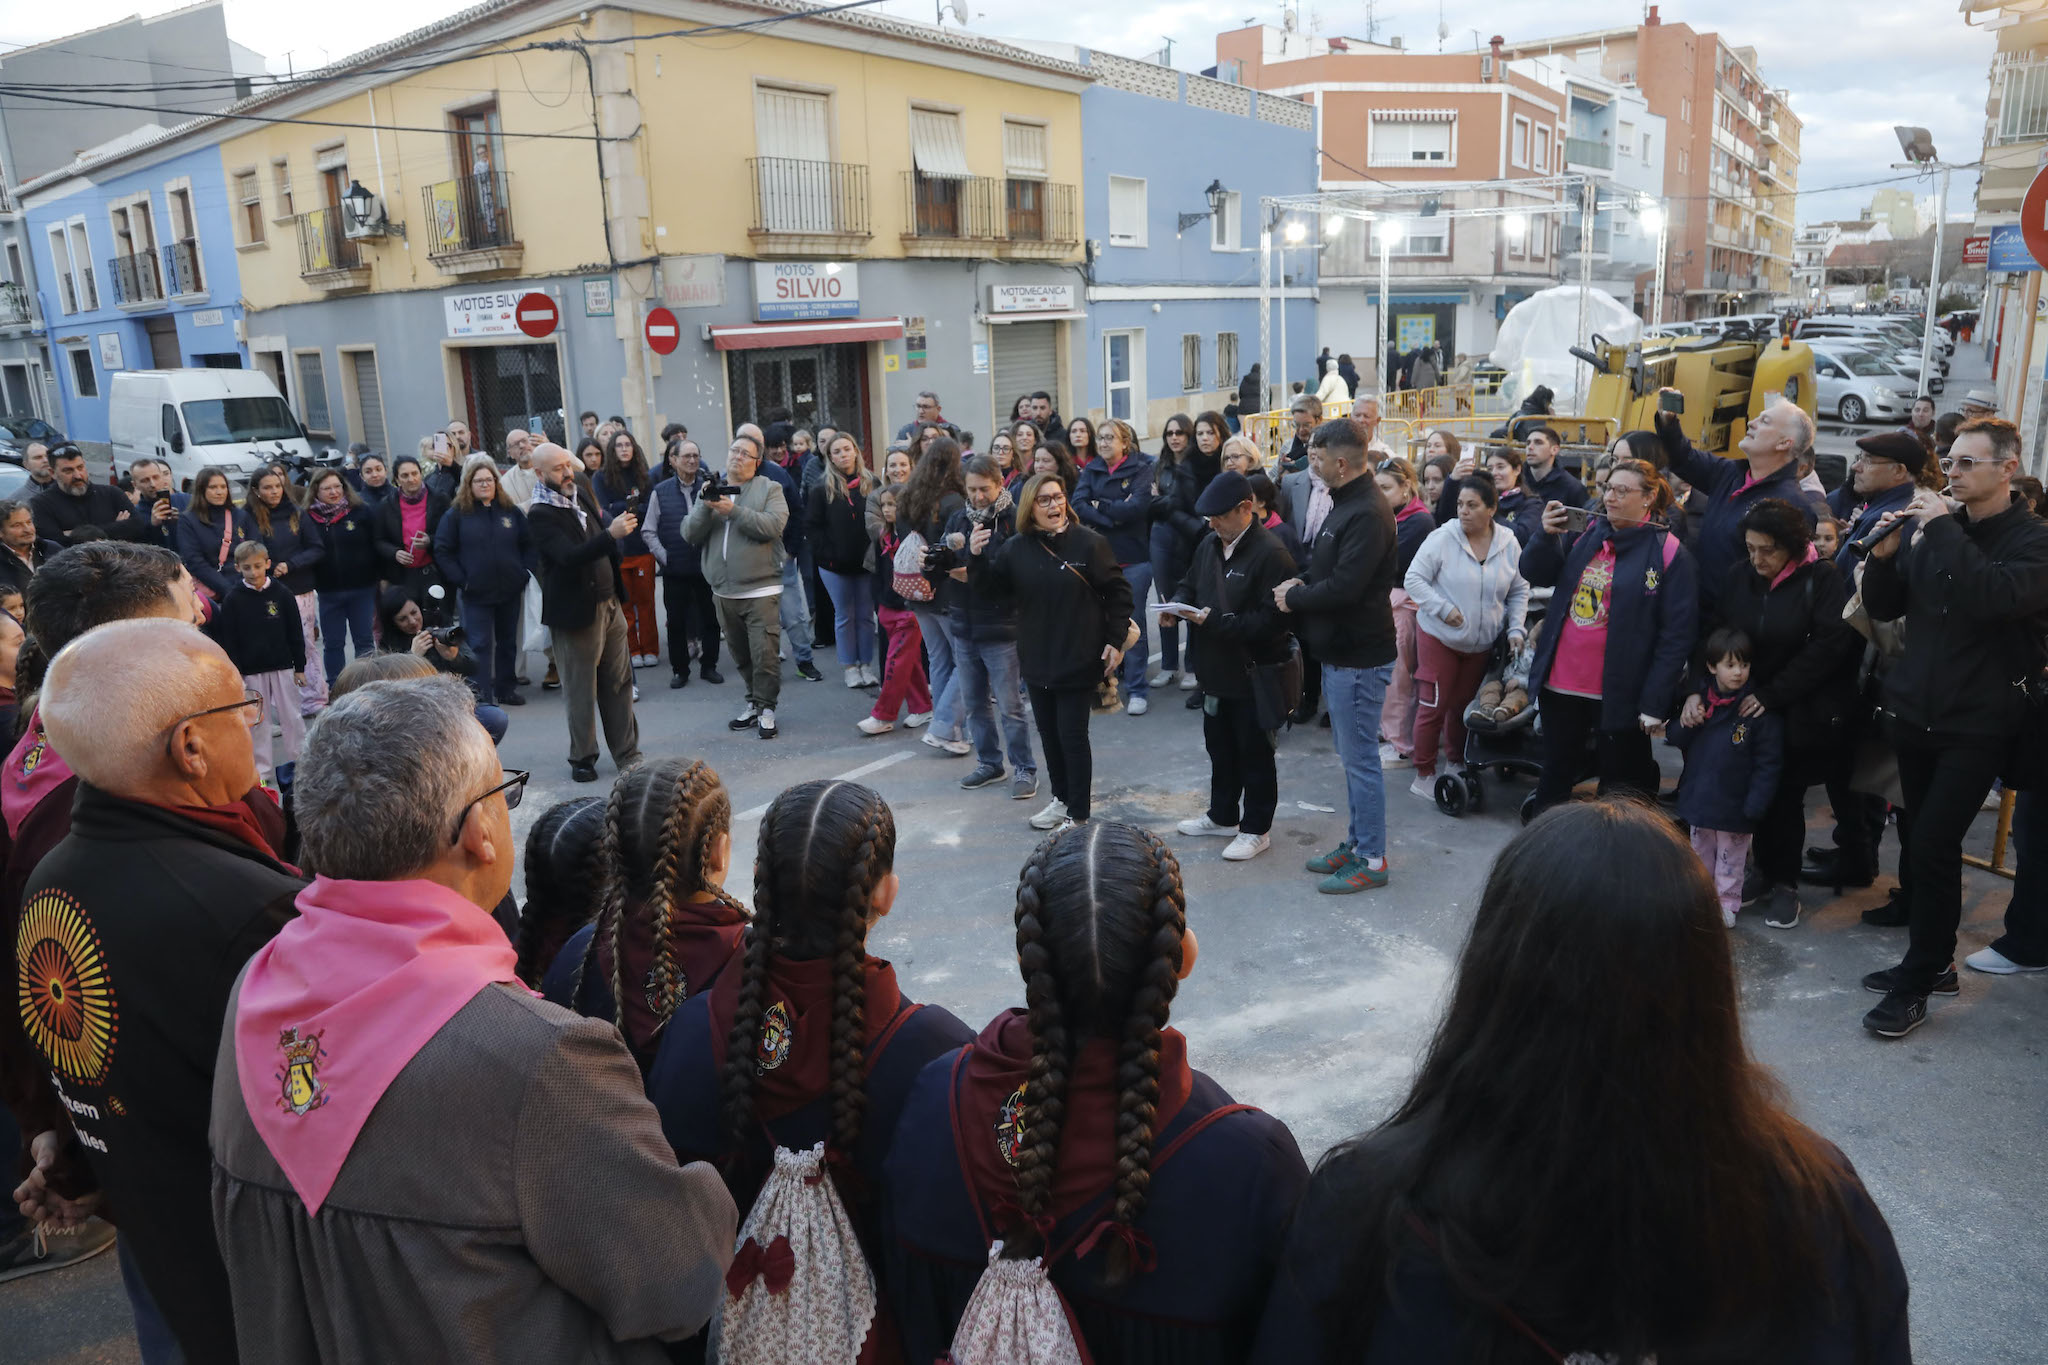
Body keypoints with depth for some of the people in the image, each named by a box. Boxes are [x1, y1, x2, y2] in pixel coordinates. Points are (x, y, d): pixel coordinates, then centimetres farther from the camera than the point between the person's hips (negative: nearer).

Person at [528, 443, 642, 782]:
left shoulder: (582, 493, 9)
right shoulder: (540, 515, -15)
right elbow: (569, 556, -30)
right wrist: (611, 534, -38)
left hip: (608, 602, 7)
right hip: (576, 611, -7)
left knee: (619, 682, 9)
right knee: (581, 690, 5)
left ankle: (627, 754, 18)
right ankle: (582, 758, 20)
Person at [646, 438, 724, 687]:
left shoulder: (709, 486, 2)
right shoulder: (661, 492, 1)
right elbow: (649, 531, 4)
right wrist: (664, 557, -5)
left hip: (706, 565, 1)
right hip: (675, 570, 0)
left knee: (710, 618, 8)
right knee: (676, 621, 7)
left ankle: (709, 665, 22)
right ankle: (679, 669, 18)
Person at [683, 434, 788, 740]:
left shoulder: (769, 489, 2)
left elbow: (773, 525, -16)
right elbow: (690, 534, 4)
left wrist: (734, 511, -18)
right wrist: (705, 508, -13)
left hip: (760, 589, -4)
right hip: (724, 591, 5)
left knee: (764, 653, -8)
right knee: (740, 654, 13)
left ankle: (765, 708, 3)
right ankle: (754, 701, 26)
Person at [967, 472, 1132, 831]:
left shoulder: (1088, 542, -9)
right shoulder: (1016, 547, 1)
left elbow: (1118, 591, -4)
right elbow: (990, 584, 5)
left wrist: (1115, 640, -8)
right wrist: (976, 556, -15)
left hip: (1078, 660, -4)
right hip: (1037, 660, 5)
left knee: (1072, 735, -1)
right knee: (1048, 733, 15)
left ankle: (1078, 814, 10)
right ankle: (1061, 798, 32)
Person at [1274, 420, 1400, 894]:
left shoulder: (1367, 514, -21)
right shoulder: (1344, 504, 12)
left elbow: (1344, 587, -26)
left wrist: (1293, 597, -12)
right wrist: (1301, 585, -1)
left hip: (1359, 657, -10)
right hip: (1339, 651, 10)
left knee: (1360, 759, -1)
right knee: (1351, 755, 18)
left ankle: (1371, 860, 11)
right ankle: (1357, 842, 30)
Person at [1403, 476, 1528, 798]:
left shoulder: (1509, 544, -2)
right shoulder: (1442, 538, -14)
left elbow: (1519, 591, 9)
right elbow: (1414, 578, -12)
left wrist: (1516, 628, 0)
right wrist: (1443, 608, -21)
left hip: (1482, 643, 4)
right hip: (1439, 637, -4)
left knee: (1464, 704, 16)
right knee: (1433, 707, -1)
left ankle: (1457, 762, 35)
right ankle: (1424, 775, 11)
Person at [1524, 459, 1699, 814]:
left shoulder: (1670, 554, -10)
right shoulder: (1585, 534, 6)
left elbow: (1678, 635, -12)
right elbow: (1534, 573, 7)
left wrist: (1655, 702, -15)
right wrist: (1547, 535, -13)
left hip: (1619, 693, -5)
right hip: (1560, 682, 5)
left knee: (1619, 785, 9)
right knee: (1555, 775, 17)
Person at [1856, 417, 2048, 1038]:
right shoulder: (1931, 527, 7)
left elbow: (1995, 597, -27)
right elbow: (1883, 608, 8)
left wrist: (1943, 530, -22)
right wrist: (1883, 555, -9)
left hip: (1978, 724, -5)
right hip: (1915, 712, 5)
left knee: (1932, 847, -9)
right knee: (1927, 843, 13)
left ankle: (1915, 985, 1)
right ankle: (1934, 957, 27)